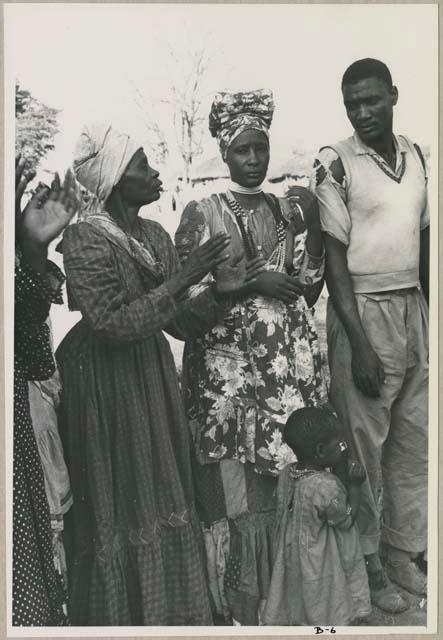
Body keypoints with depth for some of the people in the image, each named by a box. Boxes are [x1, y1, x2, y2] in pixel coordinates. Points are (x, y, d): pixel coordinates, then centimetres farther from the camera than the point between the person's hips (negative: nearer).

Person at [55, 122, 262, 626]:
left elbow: (181, 321, 8)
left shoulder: (155, 235, 6)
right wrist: (183, 278, -21)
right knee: (117, 505, 5)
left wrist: (221, 290, -8)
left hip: (153, 377, 7)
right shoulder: (85, 240, -15)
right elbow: (115, 324, -22)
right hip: (104, 385, -7)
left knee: (162, 497, 15)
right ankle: (121, 612, 25)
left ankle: (169, 610, 32)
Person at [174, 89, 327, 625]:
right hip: (229, 364, -3)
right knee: (237, 485, -1)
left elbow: (309, 288, 10)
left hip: (290, 359, 4)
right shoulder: (202, 213, 1)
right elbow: (187, 295, -7)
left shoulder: (289, 208, 13)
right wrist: (252, 283, -12)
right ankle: (240, 606, 17)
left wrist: (311, 224, 2)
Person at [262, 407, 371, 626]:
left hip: (294, 559, 7)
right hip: (324, 568, -6)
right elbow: (346, 520, -16)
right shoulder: (327, 486, -33)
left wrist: (340, 476, -9)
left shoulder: (287, 474, -9)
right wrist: (355, 485, -12)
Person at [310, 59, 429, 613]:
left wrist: (430, 314, 10)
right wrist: (360, 345, -14)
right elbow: (334, 258, -10)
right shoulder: (334, 165, -8)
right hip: (363, 311, -6)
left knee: (414, 440, 12)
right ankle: (366, 562, 20)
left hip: (414, 307, 6)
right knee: (364, 444, 3)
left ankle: (402, 552, 28)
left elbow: (424, 239, 14)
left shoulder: (417, 156, 9)